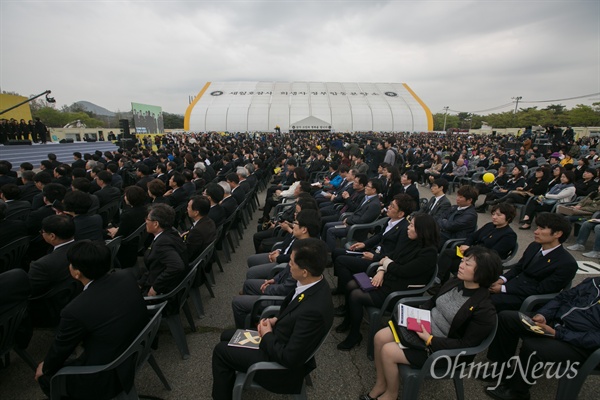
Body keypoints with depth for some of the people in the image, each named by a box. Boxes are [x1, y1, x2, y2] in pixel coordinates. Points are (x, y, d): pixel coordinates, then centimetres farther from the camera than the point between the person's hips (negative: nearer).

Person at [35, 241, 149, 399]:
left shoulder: (76, 310, -29)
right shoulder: (126, 277, -12)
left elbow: (60, 349, -9)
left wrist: (45, 367, 15)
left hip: (110, 377, -6)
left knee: (44, 373, 17)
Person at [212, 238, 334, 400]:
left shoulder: (313, 310, -39)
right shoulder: (315, 283, -12)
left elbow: (289, 359, -29)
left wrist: (267, 335, -15)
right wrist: (276, 320, -4)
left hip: (282, 361, -8)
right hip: (282, 338, 8)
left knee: (221, 350, 3)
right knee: (226, 337, 17)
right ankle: (230, 385, 39)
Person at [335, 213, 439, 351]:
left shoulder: (429, 253, -20)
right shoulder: (413, 243, 4)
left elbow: (403, 271, -23)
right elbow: (392, 257, 9)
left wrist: (386, 262, -6)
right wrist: (381, 270, -9)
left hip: (399, 292, -8)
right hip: (388, 280, 9)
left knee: (355, 296, -17)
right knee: (351, 285, -1)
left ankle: (354, 335, 5)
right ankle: (348, 320, 22)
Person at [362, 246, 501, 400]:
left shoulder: (484, 309, -22)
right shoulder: (454, 282, -3)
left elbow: (466, 344, -19)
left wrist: (429, 340, -24)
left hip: (438, 348, -7)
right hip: (422, 326, 7)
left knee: (388, 352, -17)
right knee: (380, 337, -7)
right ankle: (381, 384, 13)